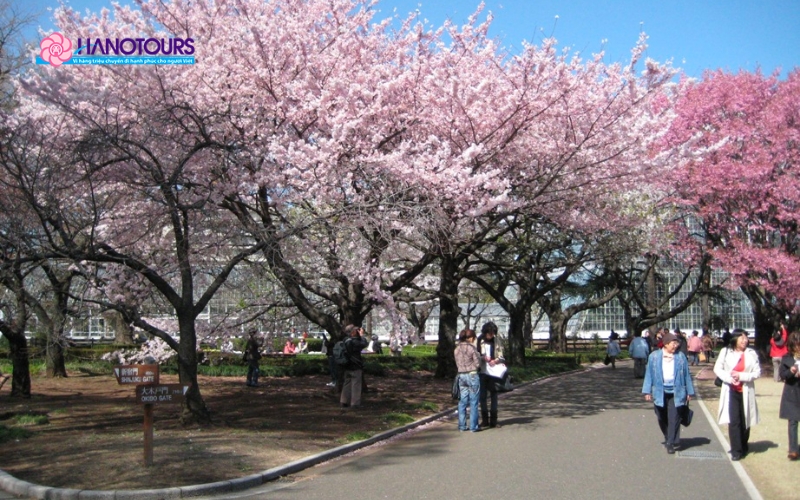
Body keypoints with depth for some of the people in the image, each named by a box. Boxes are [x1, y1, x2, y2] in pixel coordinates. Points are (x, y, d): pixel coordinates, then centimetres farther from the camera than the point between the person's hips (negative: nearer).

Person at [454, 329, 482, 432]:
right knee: (473, 402, 2)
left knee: (462, 401, 10)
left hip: (461, 376, 6)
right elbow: (478, 363, -9)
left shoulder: (457, 348, 6)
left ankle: (462, 426, 13)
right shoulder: (471, 348, -12)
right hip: (472, 375, -5)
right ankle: (473, 426, 4)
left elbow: (457, 363, 12)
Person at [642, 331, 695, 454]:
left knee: (674, 419, -6)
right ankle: (668, 438, 32)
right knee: (662, 419, 11)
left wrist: (690, 392, 8)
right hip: (660, 392, 1)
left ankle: (671, 443, 1)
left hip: (676, 392, -1)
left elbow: (687, 375, 7)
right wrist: (647, 391, 0)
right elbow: (649, 374, 3)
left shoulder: (681, 356, 2)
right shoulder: (654, 356, 0)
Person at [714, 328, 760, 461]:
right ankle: (736, 451, -3)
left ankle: (743, 447, 28)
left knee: (745, 421, 10)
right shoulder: (726, 352, 1)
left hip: (746, 391, 1)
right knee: (734, 421, -7)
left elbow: (757, 372, -3)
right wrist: (729, 378, -14)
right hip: (731, 391, -1)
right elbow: (717, 369, 2)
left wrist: (741, 376, -16)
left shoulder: (751, 354, 1)